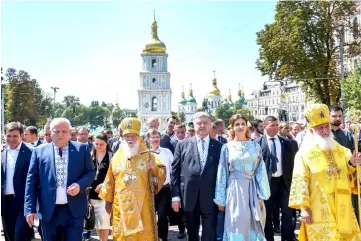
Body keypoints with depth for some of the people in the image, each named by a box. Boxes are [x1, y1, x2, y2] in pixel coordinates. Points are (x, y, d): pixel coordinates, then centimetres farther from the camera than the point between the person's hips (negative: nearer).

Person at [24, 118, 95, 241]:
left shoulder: (82, 148, 3)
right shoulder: (39, 151, 4)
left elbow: (91, 172, 6)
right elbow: (32, 180, 3)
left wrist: (80, 185, -15)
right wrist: (30, 208, -3)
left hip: (74, 210, -1)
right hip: (49, 210, 1)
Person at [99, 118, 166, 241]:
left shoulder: (148, 156, 1)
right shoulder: (116, 158, 5)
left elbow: (161, 173, 8)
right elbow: (110, 181, 11)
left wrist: (154, 168, -11)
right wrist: (108, 200, 14)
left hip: (142, 205, -1)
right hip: (122, 206, 2)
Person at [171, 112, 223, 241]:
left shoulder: (219, 146, 2)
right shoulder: (182, 145, 4)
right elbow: (175, 171, 2)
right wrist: (175, 195, -3)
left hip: (210, 198, -1)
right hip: (189, 197, 1)